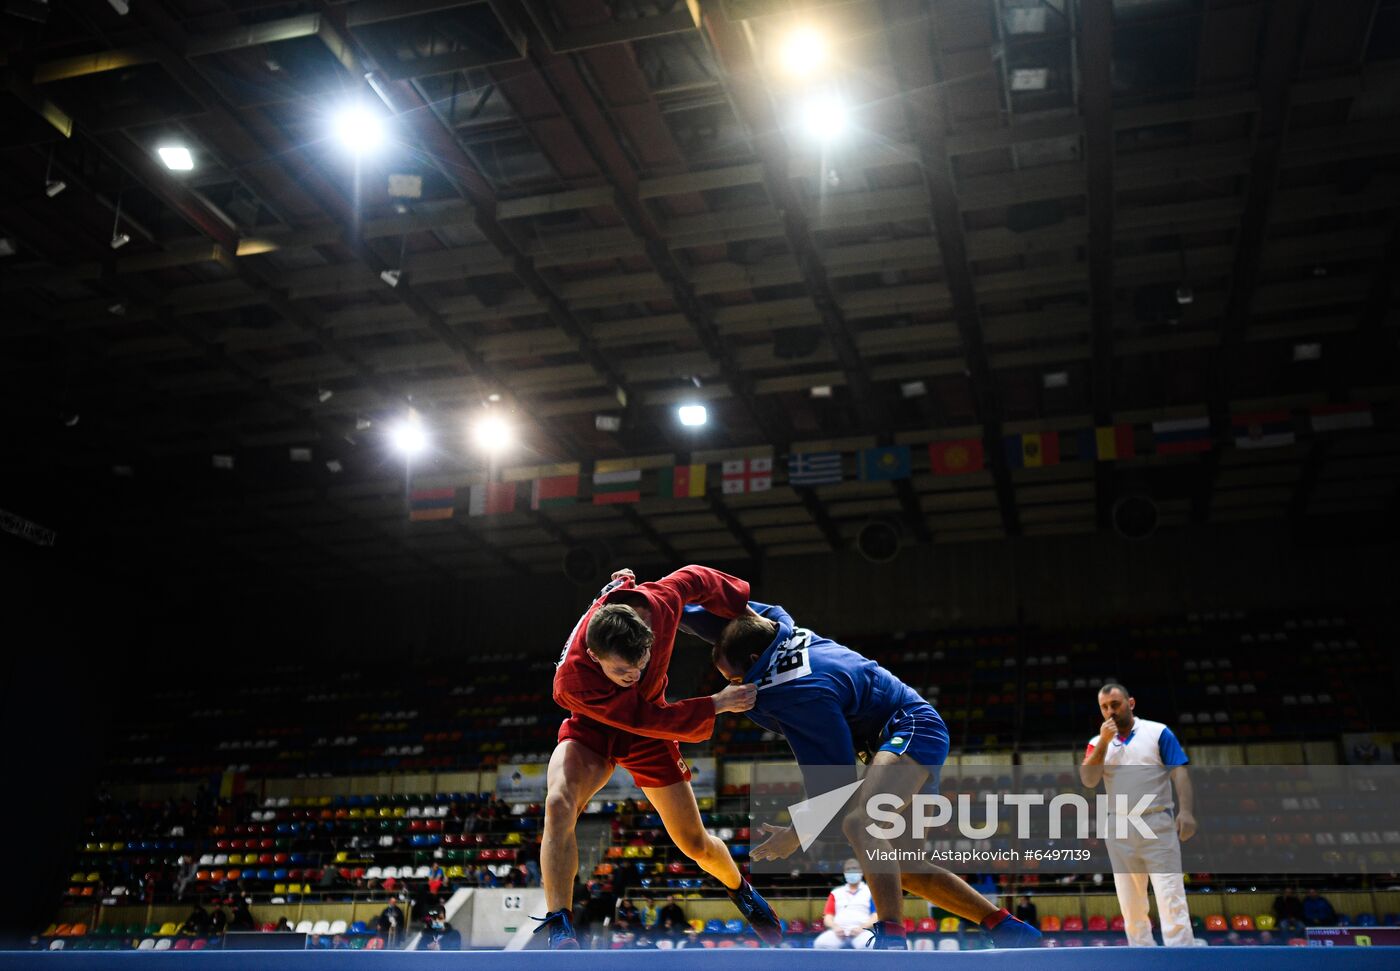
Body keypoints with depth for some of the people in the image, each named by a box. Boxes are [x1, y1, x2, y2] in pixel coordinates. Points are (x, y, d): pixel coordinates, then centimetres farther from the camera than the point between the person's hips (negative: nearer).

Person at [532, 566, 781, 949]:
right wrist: (717, 704, -29)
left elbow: (697, 579, -9)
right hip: (592, 729, -3)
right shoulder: (573, 681, -39)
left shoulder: (660, 602, -33)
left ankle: (739, 889, 40)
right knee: (559, 803, -35)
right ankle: (558, 928, -26)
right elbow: (650, 719, -31)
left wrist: (748, 611, 0)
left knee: (696, 843, 7)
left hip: (648, 729, 3)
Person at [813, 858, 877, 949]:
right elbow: (828, 917, 15)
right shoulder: (836, 893, 23)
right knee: (821, 943, -32)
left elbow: (877, 916, 5)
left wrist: (862, 927, -13)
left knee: (870, 945, -39)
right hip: (839, 932, 2)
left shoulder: (870, 891, 16)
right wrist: (835, 927, -8)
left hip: (862, 932, -2)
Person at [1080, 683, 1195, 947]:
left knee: (1171, 897, -11)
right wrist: (1104, 741, -11)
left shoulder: (1158, 732, 3)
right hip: (1119, 830, 4)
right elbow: (1088, 780, -4)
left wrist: (1186, 811, -18)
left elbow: (1180, 774, -4)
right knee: (1130, 905, 7)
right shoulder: (1098, 743, 10)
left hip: (1157, 825, -4)